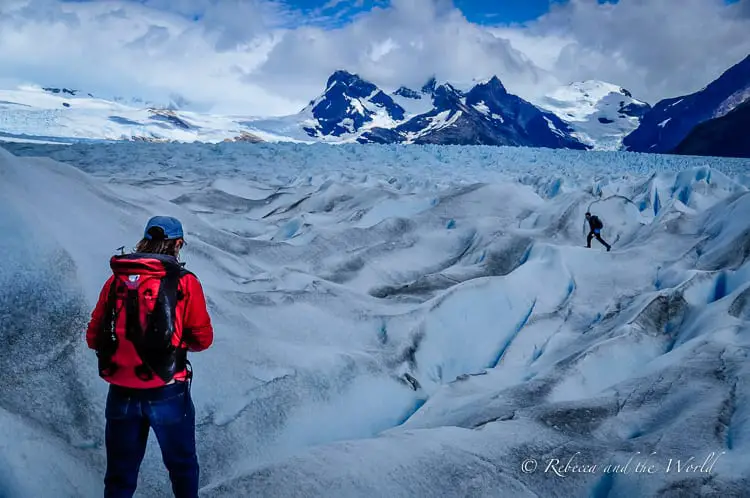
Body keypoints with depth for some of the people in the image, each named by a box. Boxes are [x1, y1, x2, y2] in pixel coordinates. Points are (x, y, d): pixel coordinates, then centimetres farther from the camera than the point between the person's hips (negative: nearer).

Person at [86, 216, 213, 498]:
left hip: (121, 395, 3)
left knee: (120, 474, 18)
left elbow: (93, 338, 4)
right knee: (181, 465, 19)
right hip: (168, 394, -3)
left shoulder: (115, 280, 1)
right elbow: (203, 339, -6)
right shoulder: (184, 282, -9)